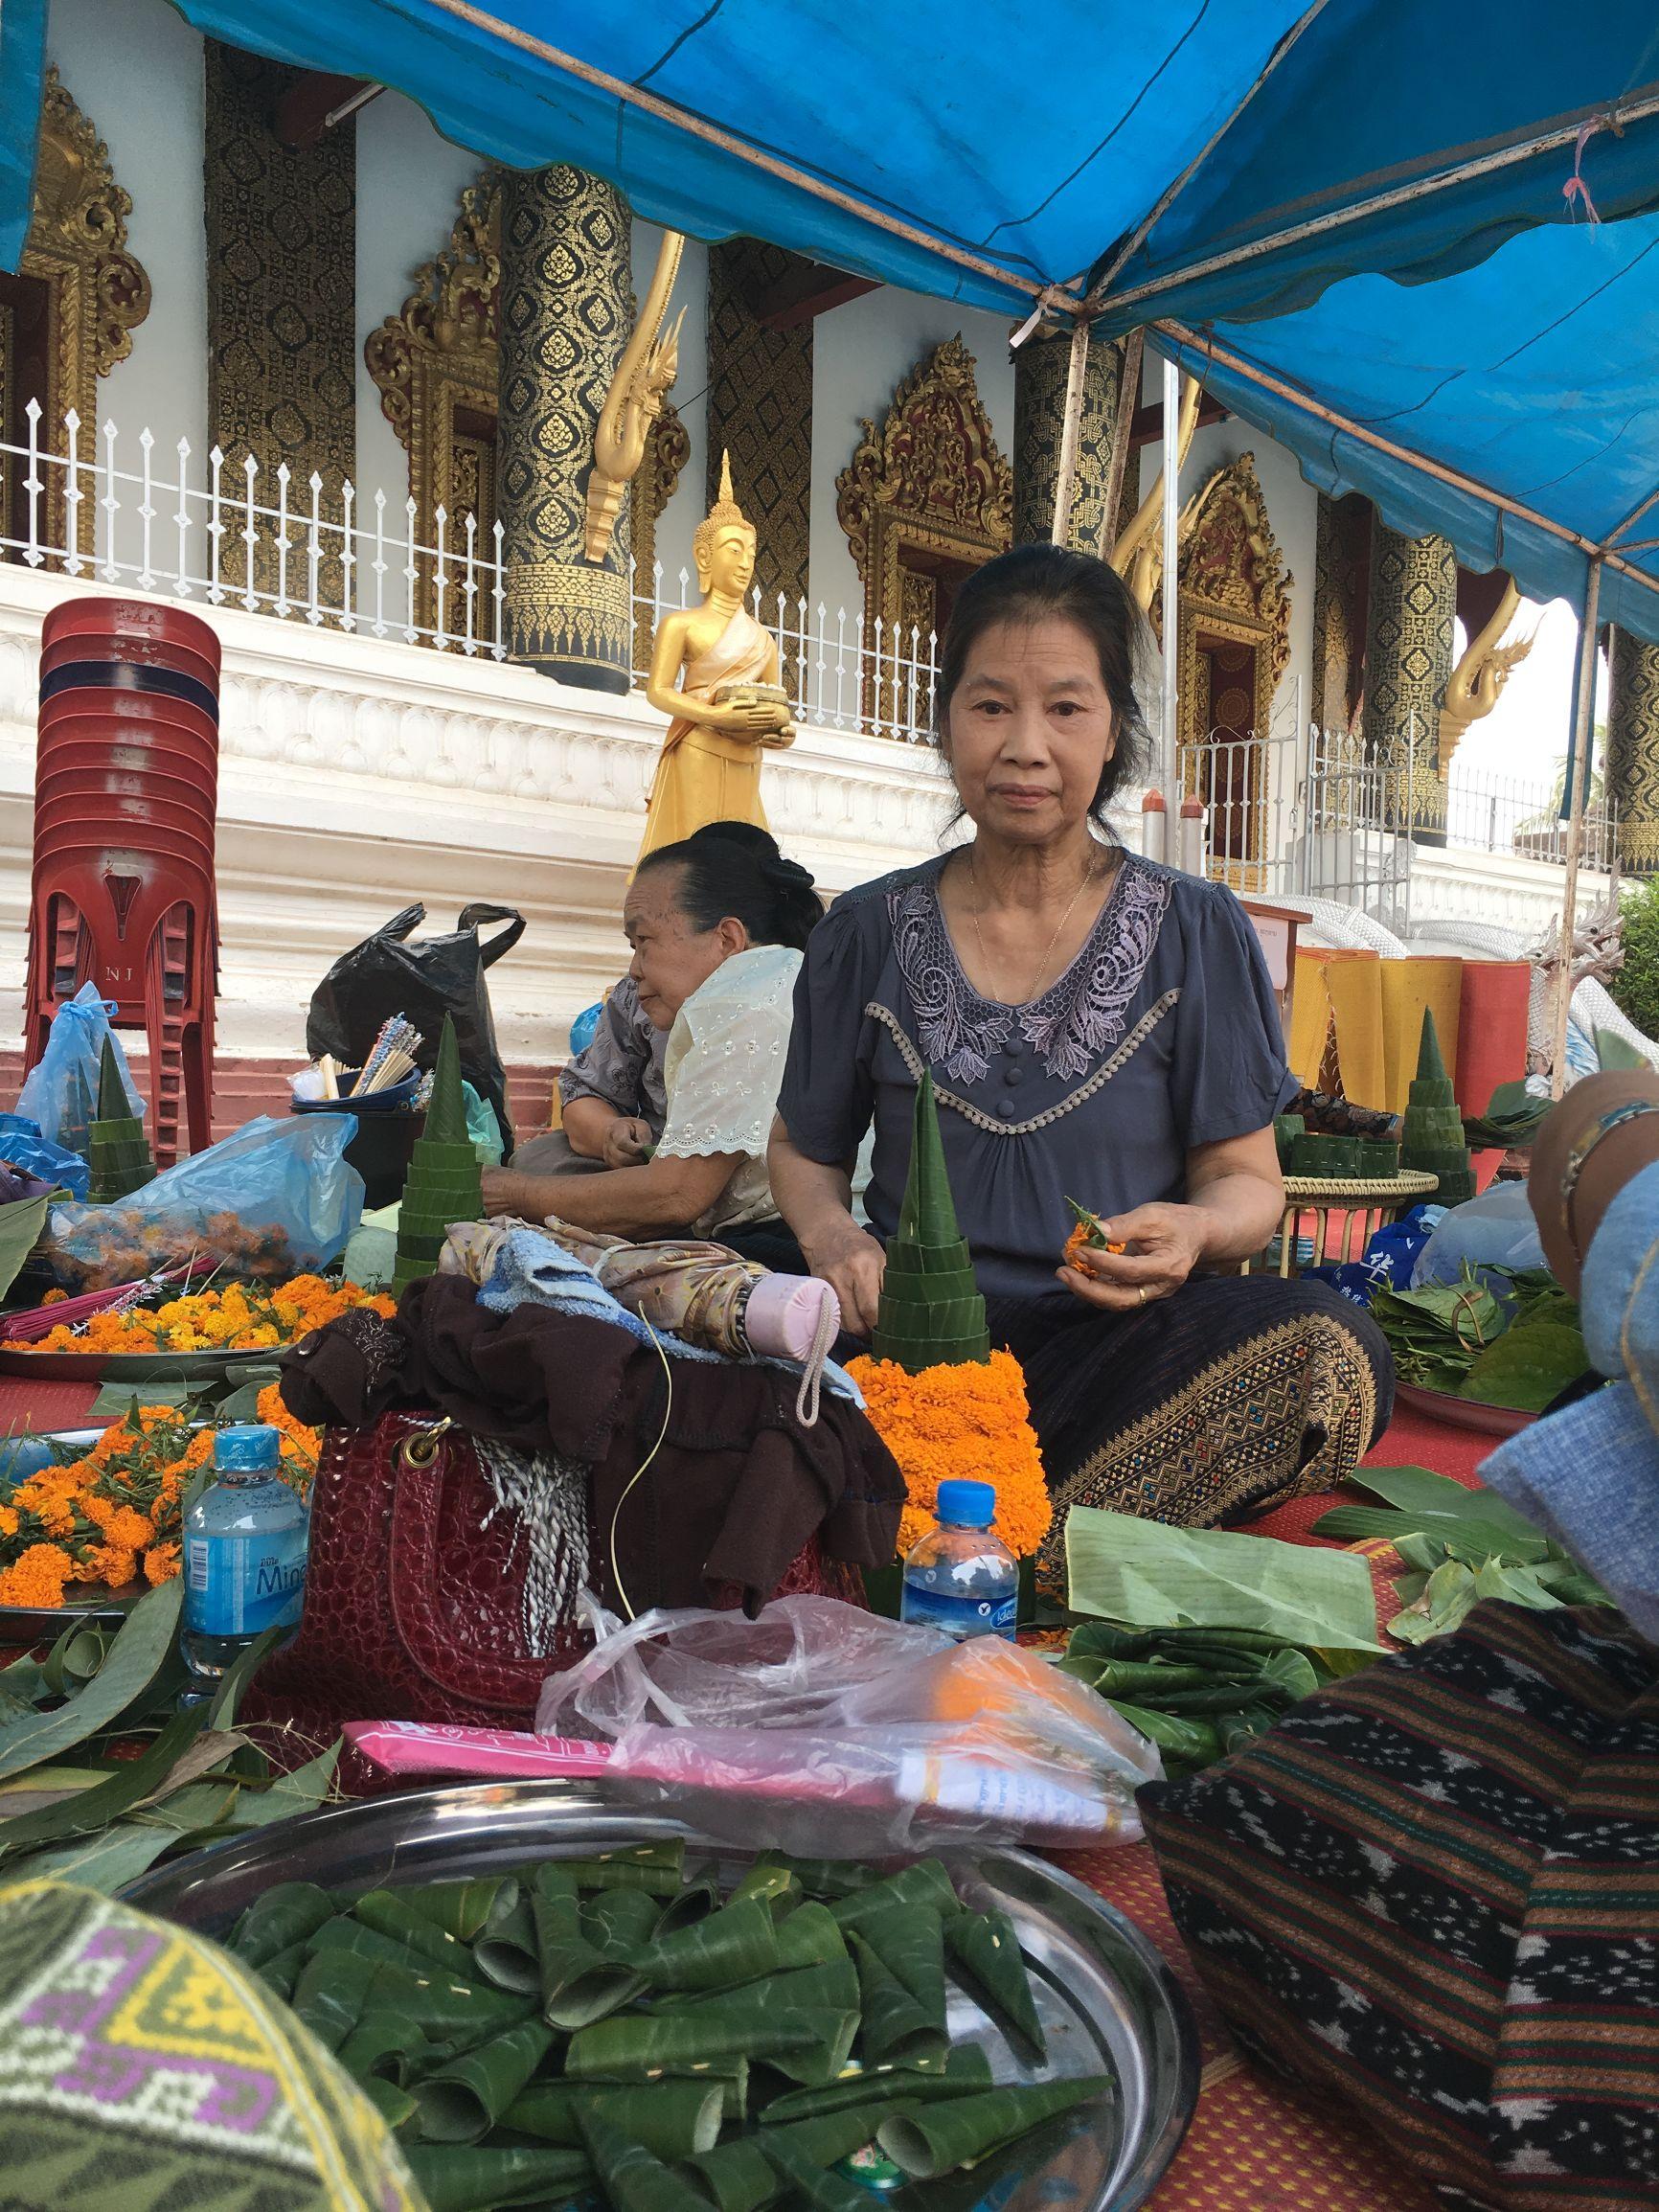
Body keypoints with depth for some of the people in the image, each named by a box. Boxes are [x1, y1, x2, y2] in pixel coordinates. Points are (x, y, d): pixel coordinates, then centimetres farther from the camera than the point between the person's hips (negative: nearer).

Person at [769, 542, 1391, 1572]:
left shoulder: (1198, 933, 5)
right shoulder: (868, 933, 8)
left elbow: (1247, 1179, 6)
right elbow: (803, 1147, 17)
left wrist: (1192, 1231, -19)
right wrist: (830, 1232, -7)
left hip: (1114, 1338, 0)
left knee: (1329, 1350, -32)